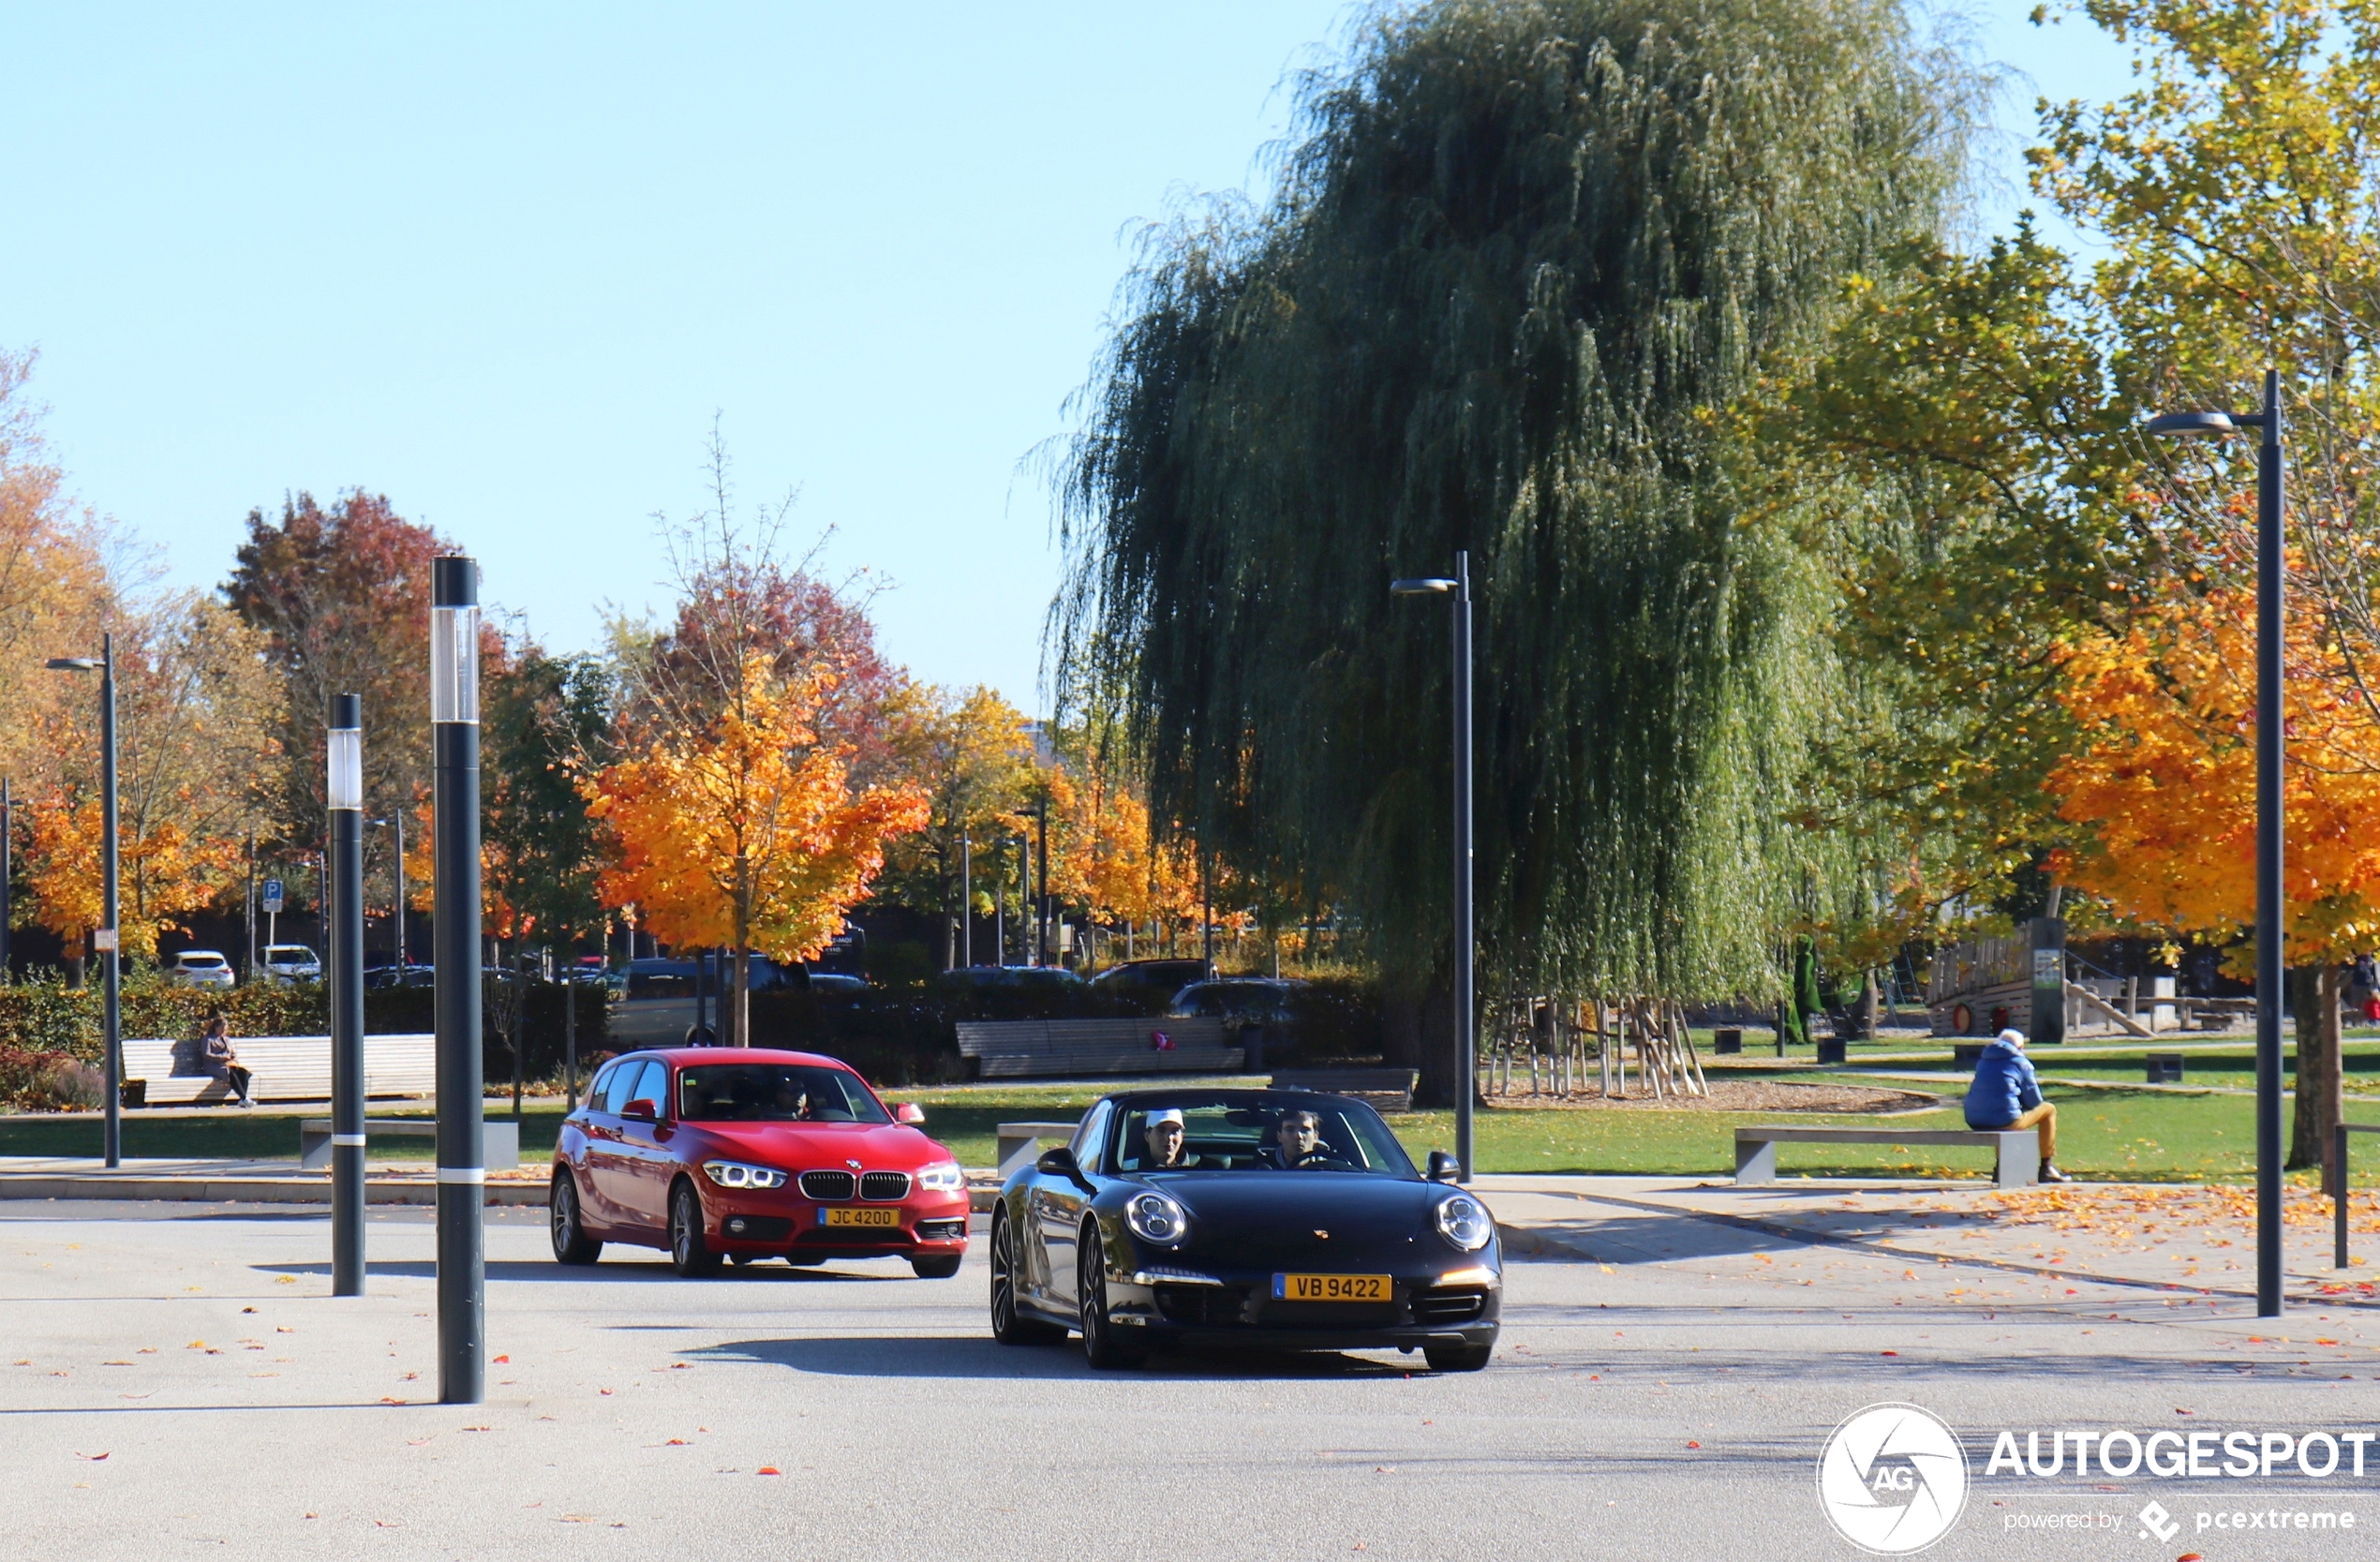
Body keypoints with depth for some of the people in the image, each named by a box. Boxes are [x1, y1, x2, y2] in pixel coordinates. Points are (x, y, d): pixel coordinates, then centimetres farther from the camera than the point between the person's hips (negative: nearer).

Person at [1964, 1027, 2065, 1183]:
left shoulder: (1983, 1062, 21)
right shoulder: (2021, 1063, 5)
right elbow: (2034, 1102, 7)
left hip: (1974, 1122, 6)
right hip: (2005, 1120, -6)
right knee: (2048, 1110, 16)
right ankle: (2047, 1167, 15)